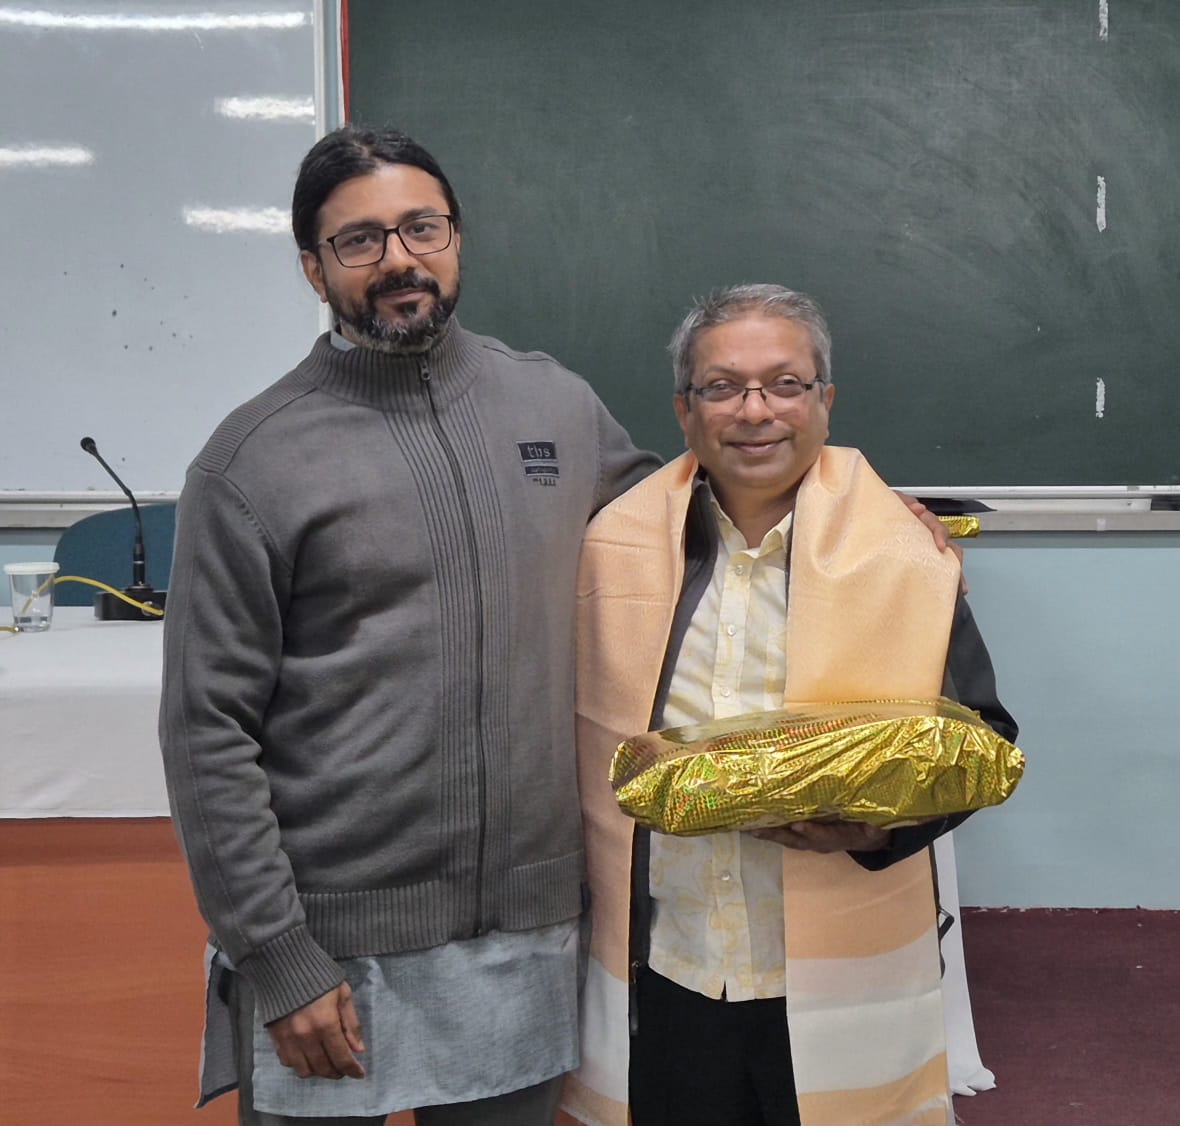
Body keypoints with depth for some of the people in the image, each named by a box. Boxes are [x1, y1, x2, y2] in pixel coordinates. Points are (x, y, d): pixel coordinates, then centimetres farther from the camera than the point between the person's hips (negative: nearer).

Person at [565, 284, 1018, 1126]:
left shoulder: (904, 561, -7)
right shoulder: (615, 546, -1)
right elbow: (586, 728, 10)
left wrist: (882, 820, -17)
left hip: (840, 984, -1)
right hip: (658, 974, 2)